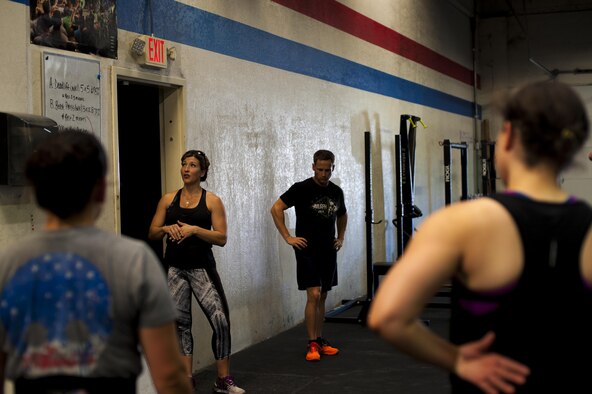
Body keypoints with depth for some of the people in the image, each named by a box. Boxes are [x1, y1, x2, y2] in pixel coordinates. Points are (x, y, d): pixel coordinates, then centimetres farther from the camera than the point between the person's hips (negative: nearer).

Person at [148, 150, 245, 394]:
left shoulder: (212, 201, -1)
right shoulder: (168, 199, 7)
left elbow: (221, 238, -7)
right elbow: (152, 233, 9)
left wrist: (194, 229, -19)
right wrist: (167, 229, -12)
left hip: (201, 268, -3)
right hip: (174, 268, 3)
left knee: (220, 321, -12)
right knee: (180, 323, 8)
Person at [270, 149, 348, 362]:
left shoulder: (336, 191, 8)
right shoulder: (301, 189, -10)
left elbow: (342, 215, 26)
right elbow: (276, 208, -11)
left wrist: (340, 238, 16)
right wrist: (288, 237, -13)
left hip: (328, 251, 6)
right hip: (308, 250, -6)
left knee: (322, 297, 11)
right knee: (314, 295, -13)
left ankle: (320, 341, 19)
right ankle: (312, 344, -7)